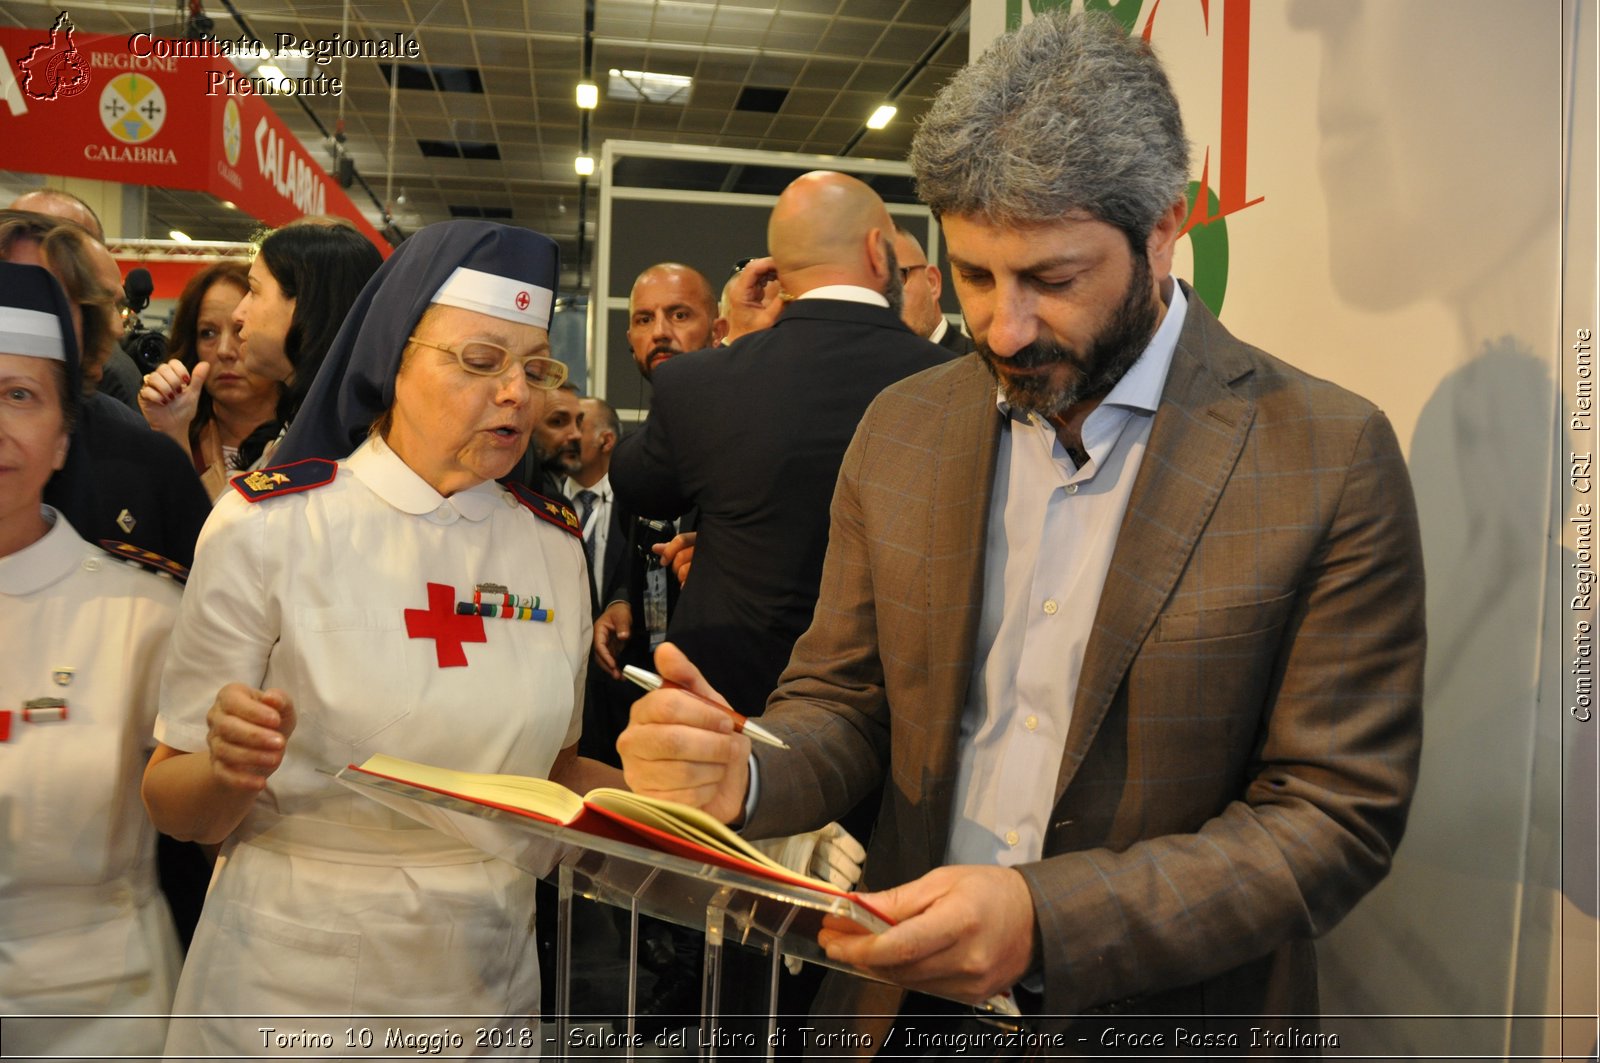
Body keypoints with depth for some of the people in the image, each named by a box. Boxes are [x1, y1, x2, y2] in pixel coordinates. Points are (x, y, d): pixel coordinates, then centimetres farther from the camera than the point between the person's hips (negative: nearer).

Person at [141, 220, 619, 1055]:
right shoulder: (268, 524, -12)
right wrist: (232, 770, -29)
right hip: (287, 989, -3)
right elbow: (172, 806, -7)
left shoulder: (552, 544, -1)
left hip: (489, 984, 4)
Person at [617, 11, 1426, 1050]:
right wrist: (741, 777, -20)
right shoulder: (900, 429, -4)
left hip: (1165, 1018, -3)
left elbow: (1336, 817, -15)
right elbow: (843, 703, 2)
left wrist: (1047, 919, -27)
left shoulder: (1330, 459, -16)